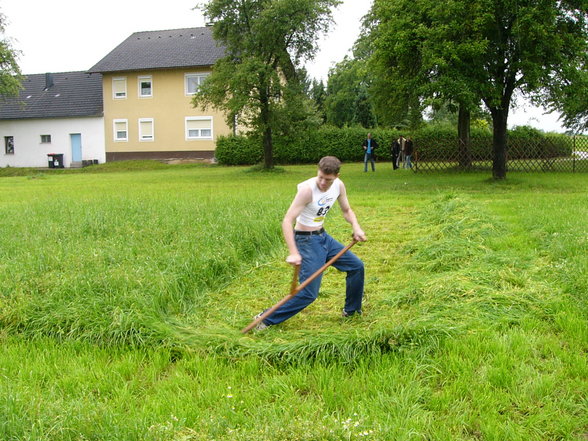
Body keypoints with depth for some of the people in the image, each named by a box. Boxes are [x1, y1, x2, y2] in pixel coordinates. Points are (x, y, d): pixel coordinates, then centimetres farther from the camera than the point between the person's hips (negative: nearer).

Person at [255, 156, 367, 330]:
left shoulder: (339, 186, -4)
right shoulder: (308, 189, -26)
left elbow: (347, 210, 12)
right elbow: (287, 221, -29)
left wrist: (356, 227, -9)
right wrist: (293, 253, -38)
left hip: (323, 237, 8)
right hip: (307, 240, -8)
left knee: (356, 266, 14)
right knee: (309, 293, -11)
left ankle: (351, 311, 33)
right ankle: (266, 319, 0)